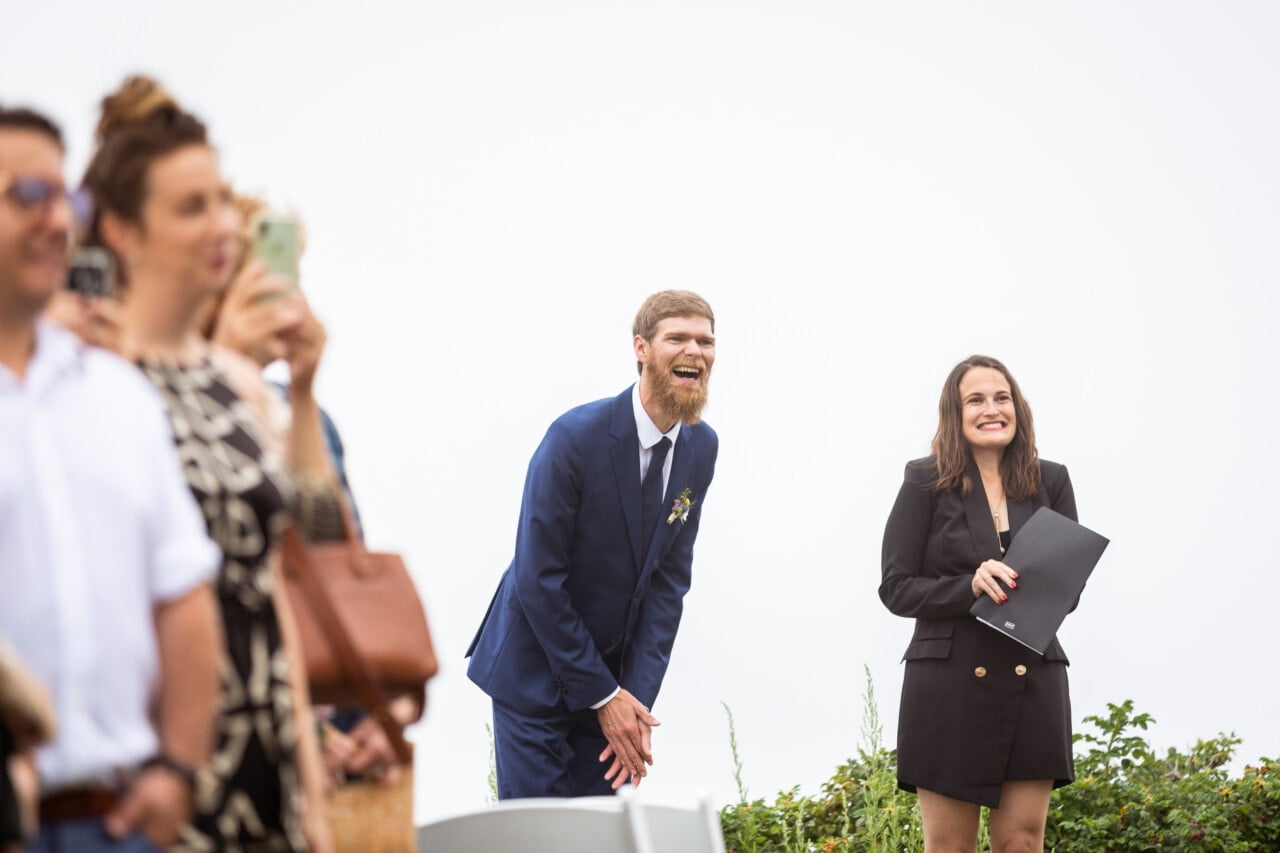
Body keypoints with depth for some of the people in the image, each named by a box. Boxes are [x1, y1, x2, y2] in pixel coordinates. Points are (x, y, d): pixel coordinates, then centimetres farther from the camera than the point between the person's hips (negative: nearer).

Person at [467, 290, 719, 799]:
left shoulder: (701, 447, -1)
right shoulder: (576, 437, -20)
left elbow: (670, 577, 1)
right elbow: (538, 580, -18)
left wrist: (639, 695, -8)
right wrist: (602, 696, -16)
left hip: (610, 668, 6)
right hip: (536, 669, -5)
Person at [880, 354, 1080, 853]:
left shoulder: (1050, 482, 9)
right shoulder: (926, 484, 1)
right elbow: (897, 588, -3)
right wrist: (970, 587, -19)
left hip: (1033, 682, 2)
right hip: (949, 686, -2)